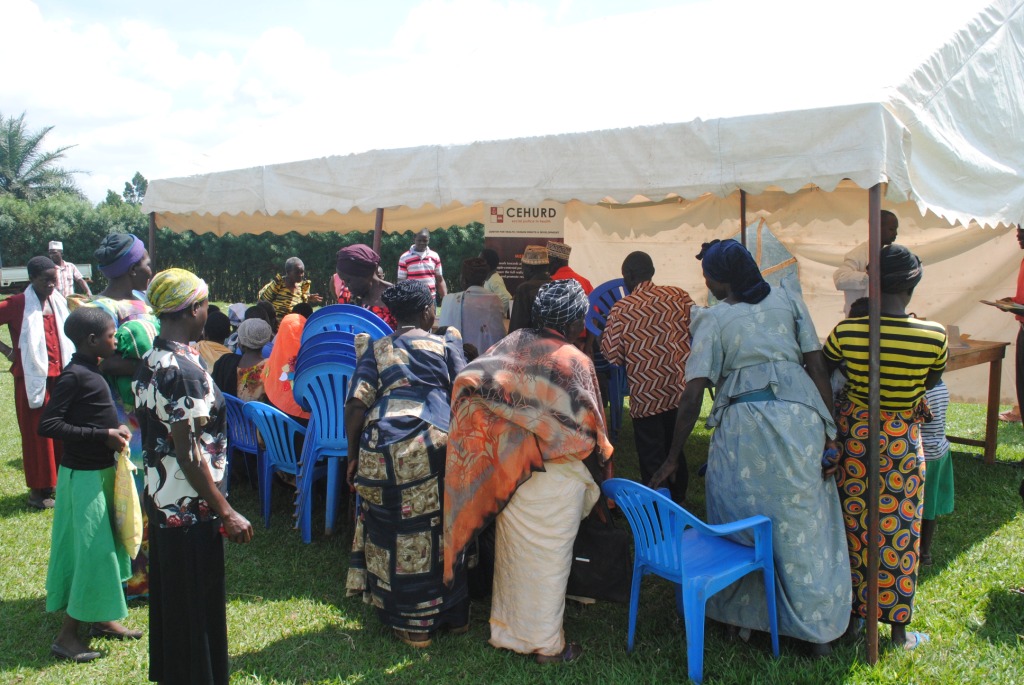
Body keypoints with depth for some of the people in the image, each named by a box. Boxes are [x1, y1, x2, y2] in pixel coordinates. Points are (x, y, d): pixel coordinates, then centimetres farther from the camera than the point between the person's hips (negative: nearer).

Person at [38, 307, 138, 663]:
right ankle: (66, 635, 6)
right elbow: (48, 425, -24)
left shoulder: (91, 371, 8)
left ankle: (101, 618, 30)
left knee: (105, 546, 17)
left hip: (101, 470, 9)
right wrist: (104, 436, -24)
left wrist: (114, 429, 3)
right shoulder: (74, 376, -19)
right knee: (92, 550, -5)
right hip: (83, 475, -9)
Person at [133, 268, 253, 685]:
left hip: (161, 501, 9)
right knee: (199, 609, 4)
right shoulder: (185, 370, -22)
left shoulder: (151, 362, 6)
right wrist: (227, 513, -18)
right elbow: (189, 453, -23)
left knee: (170, 600, 21)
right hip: (191, 509, -9)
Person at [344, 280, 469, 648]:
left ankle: (412, 625, 18)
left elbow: (357, 404, 1)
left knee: (400, 535, 9)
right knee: (442, 530, 14)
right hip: (438, 445, 0)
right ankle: (453, 614, 27)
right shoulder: (445, 344, 11)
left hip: (387, 450, 0)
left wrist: (353, 454, 9)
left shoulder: (375, 349, 11)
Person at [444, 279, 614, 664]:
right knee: (547, 558, 8)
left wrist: (501, 443, 5)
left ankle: (506, 631, 34)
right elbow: (589, 429, -12)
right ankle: (545, 644, 22)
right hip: (555, 476, -5)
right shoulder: (576, 362, -15)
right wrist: (600, 460, 6)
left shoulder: (512, 344, -1)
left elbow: (470, 384, -3)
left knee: (511, 550, 18)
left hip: (508, 469, 6)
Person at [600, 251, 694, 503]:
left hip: (645, 395, -3)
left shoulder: (620, 309, -9)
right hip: (679, 389, 3)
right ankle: (678, 504, 33)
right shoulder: (679, 296, -3)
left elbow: (611, 354, -9)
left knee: (652, 459, 9)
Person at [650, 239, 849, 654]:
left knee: (741, 523, 12)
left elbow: (693, 395, -2)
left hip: (743, 423, -2)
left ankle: (744, 612, 23)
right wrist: (828, 433, 9)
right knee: (803, 525, 10)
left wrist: (673, 458, 3)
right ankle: (817, 628, 18)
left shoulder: (713, 319, 4)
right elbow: (817, 367, 5)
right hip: (800, 416, 3)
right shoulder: (788, 300, 12)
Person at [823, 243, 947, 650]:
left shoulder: (846, 332, -14)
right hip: (902, 441, -1)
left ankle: (852, 618, 28)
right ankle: (899, 631, 21)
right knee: (898, 532, 10)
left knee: (853, 527, 16)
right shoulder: (934, 336, -16)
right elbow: (932, 385, 1)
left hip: (853, 433, 1)